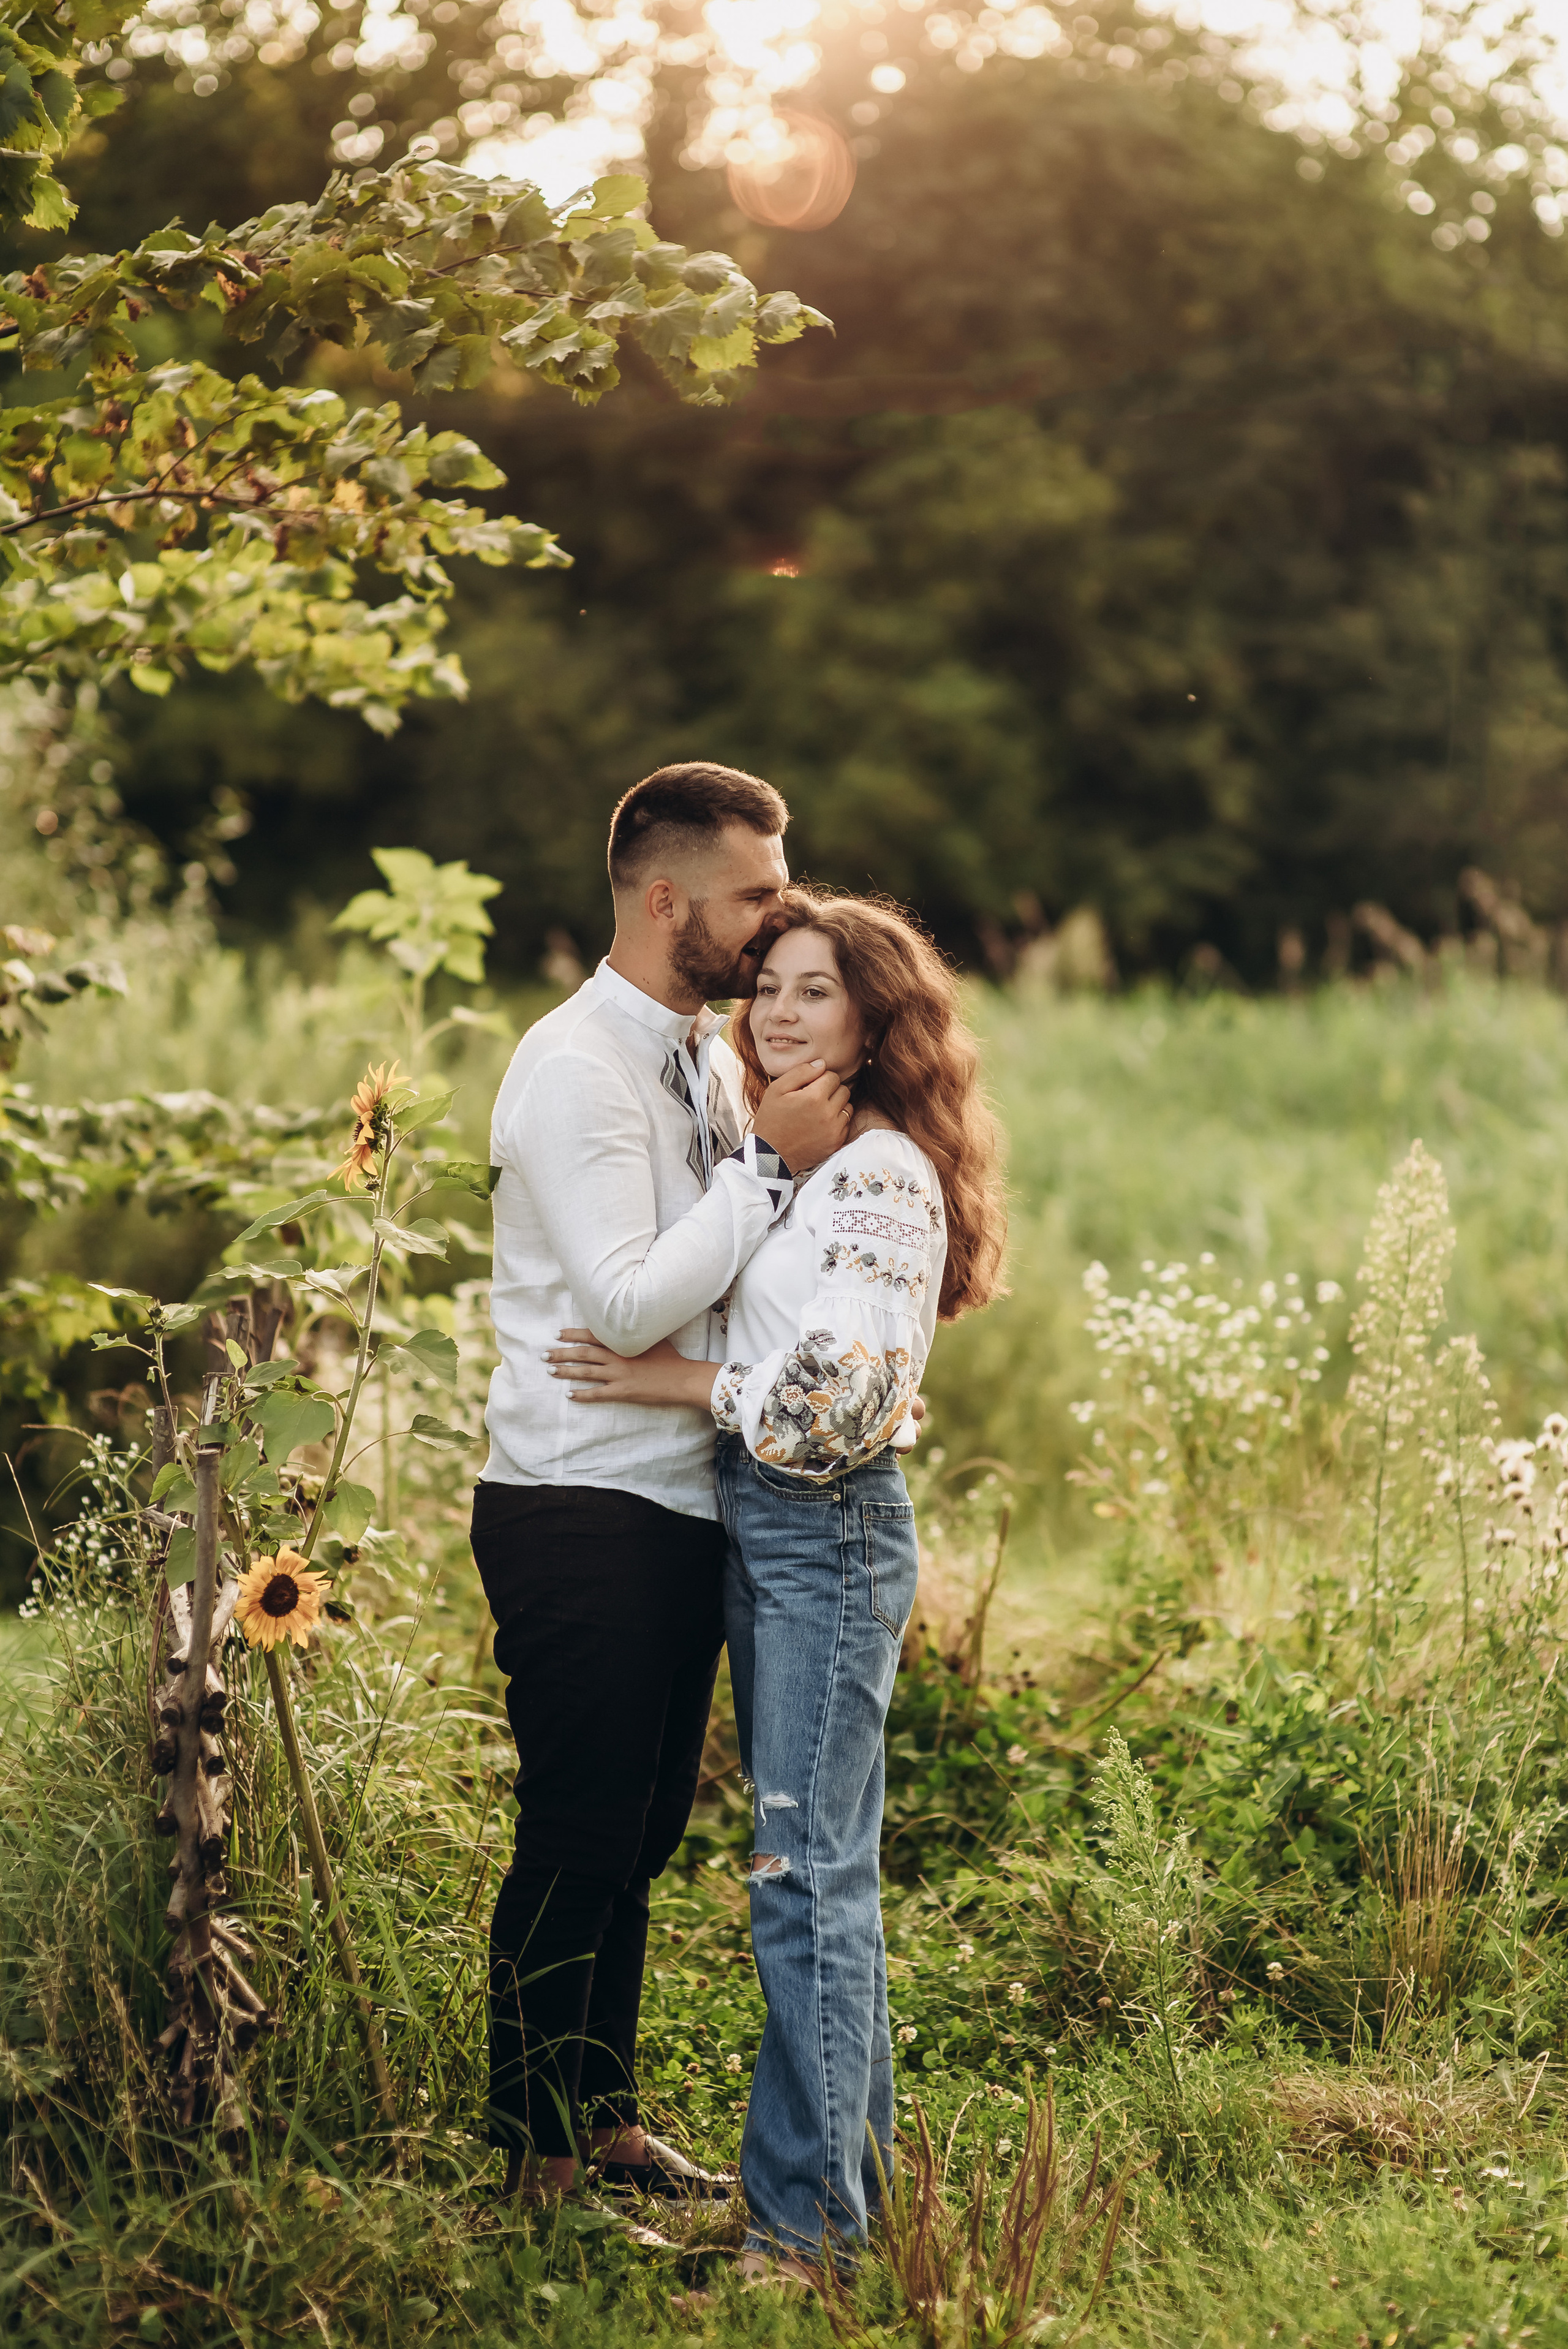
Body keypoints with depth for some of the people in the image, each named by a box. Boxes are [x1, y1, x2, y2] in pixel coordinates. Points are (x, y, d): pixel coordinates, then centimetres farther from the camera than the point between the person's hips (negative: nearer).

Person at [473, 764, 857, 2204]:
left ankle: (606, 2122, 27)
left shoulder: (712, 1057, 13)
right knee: (577, 1842, -3)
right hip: (584, 1508, -9)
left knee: (645, 1829, 15)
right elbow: (625, 1304, -23)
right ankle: (538, 2160, 8)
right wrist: (772, 1162, -20)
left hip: (686, 1503, 9)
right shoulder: (576, 1068, -15)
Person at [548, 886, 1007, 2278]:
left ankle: (808, 2217, -4)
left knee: (806, 1874, -8)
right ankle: (856, 2163, 24)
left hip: (832, 1535, -9)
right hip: (760, 1528, 9)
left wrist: (678, 1381, -12)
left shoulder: (882, 1177, -14)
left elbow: (845, 1402, -21)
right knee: (825, 1863, 15)